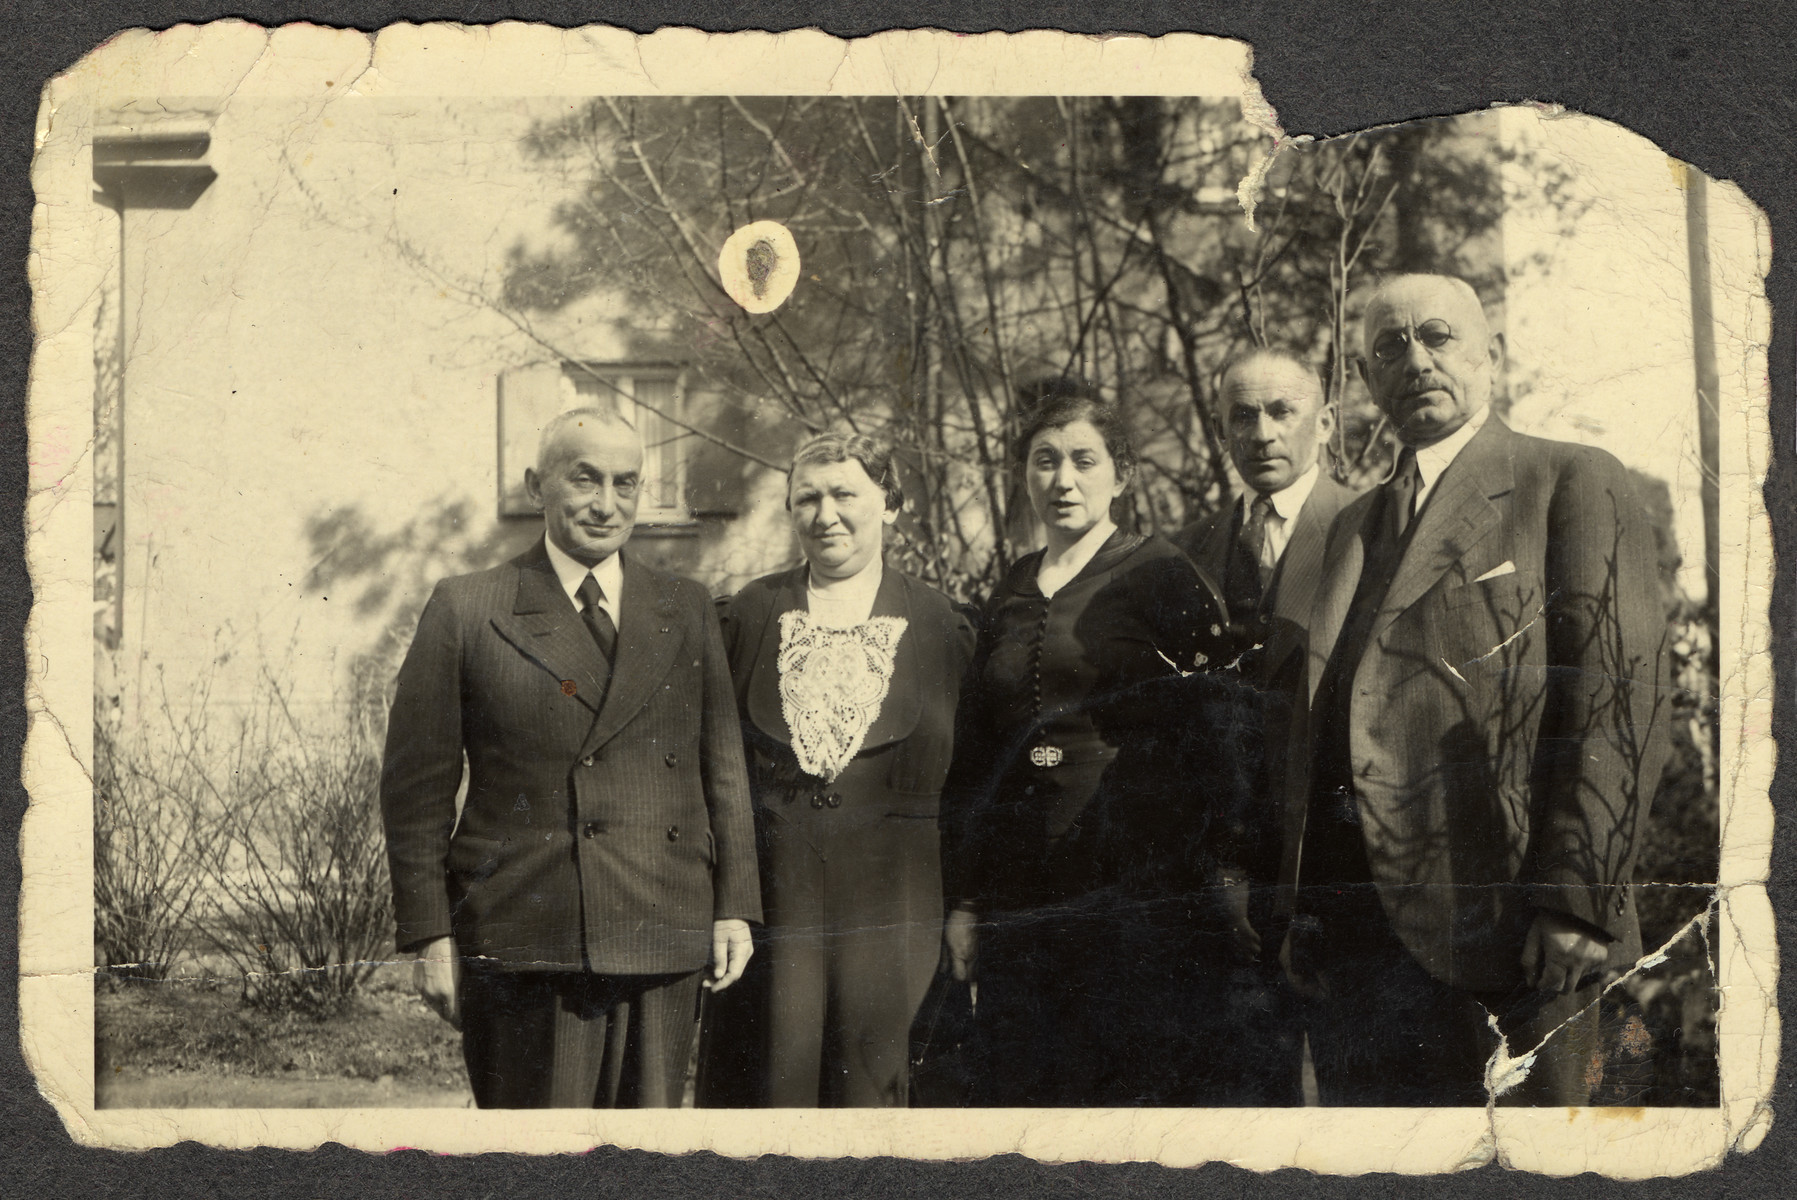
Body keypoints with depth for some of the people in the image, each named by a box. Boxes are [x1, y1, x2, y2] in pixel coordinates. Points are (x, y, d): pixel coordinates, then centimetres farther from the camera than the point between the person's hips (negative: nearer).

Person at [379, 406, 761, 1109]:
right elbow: (415, 786, 2)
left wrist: (734, 909, 7)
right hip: (522, 944, -3)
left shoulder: (687, 614, 12)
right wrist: (431, 937, -2)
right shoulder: (465, 611, 2)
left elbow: (723, 767, 13)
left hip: (662, 944, 3)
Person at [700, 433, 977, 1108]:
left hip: (889, 892, 0)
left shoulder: (941, 623, 4)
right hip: (767, 881, 1)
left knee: (868, 1074, 4)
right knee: (774, 1073, 1)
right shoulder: (751, 612, 7)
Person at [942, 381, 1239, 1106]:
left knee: (1136, 1087, 0)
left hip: (1137, 890, -5)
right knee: (1014, 1090, 6)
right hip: (1018, 900, 5)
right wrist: (964, 902, 13)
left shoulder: (1162, 576, -1)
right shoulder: (1009, 595, 14)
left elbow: (1221, 732, -5)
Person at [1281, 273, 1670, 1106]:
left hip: (1490, 933, -6)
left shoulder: (1574, 484, 1)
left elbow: (1618, 703, -9)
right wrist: (1300, 908, 9)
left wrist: (1574, 908, -17)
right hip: (1351, 935, 6)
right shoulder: (1354, 524, 21)